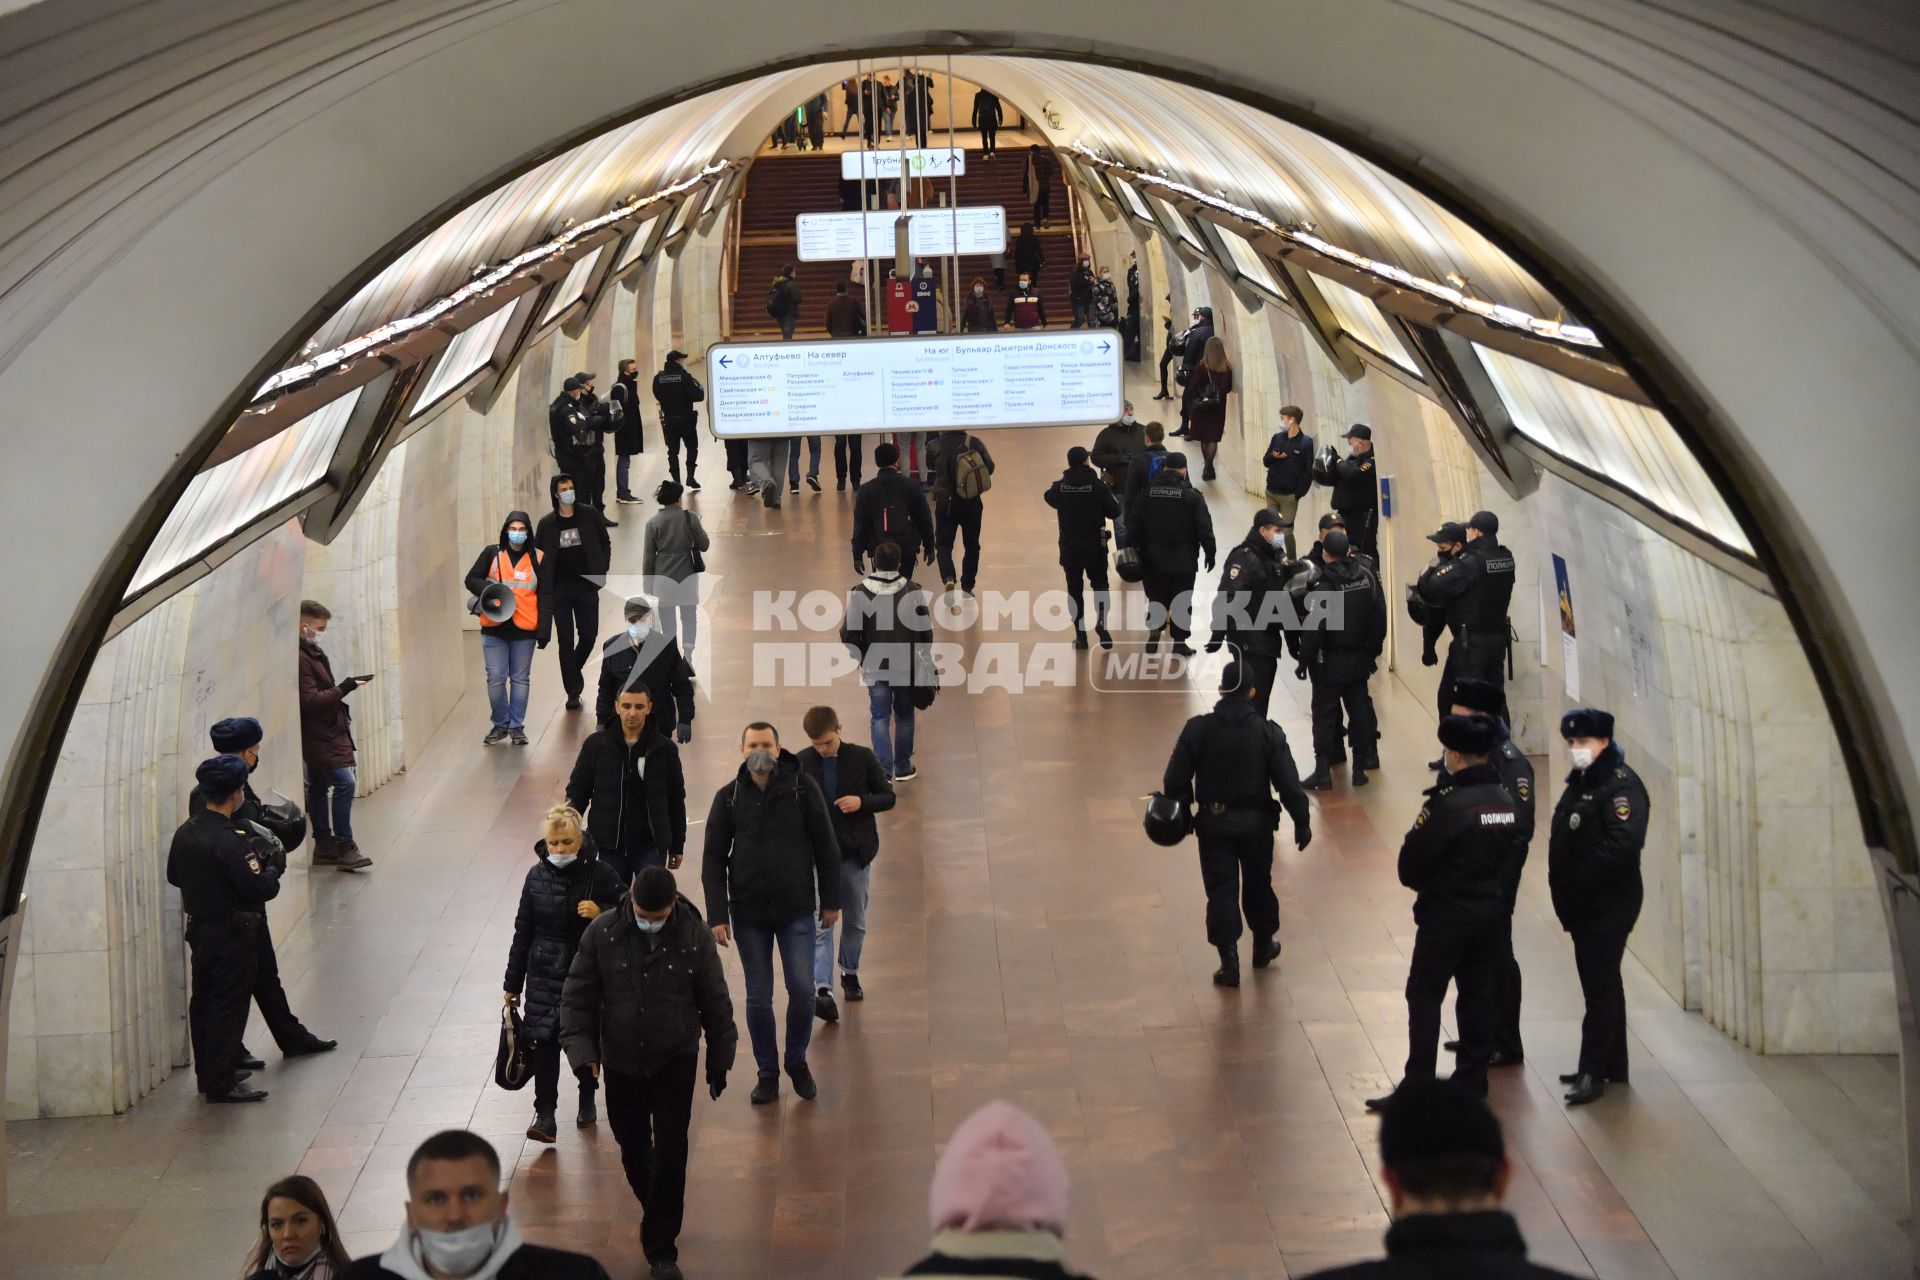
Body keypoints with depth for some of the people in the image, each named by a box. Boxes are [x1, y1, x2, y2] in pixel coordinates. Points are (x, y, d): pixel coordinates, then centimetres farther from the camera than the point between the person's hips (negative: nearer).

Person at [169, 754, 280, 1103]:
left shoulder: (185, 832, 2)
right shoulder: (230, 840, -24)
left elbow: (174, 876, 15)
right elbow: (257, 888, -25)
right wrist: (272, 874, -5)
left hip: (198, 928, 8)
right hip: (232, 934, -8)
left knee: (204, 1002, 17)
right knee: (229, 1006, 0)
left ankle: (207, 1074, 28)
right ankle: (221, 1084, 3)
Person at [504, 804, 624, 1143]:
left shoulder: (599, 874, -10)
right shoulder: (537, 876, -2)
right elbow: (523, 931, 6)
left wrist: (601, 913, -22)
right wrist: (512, 984, 8)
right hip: (544, 973, 1)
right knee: (543, 1040, -8)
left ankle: (587, 1099, 35)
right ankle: (544, 1114, -5)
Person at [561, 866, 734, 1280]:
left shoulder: (694, 935, -11)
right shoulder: (602, 933, -10)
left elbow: (715, 1001, -1)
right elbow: (578, 996, -3)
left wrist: (720, 1059, 5)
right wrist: (582, 1049, -13)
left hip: (676, 1063, -1)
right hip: (621, 1063, 2)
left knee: (671, 1153, -3)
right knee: (632, 1146, 15)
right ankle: (657, 1211, 42)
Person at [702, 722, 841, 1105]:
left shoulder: (802, 788, -4)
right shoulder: (729, 797, -2)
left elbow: (826, 846, 2)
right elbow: (713, 860, 1)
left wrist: (830, 900, 2)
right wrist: (717, 915, -5)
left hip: (797, 909, -1)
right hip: (749, 913, 1)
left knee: (802, 990, -4)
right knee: (758, 998, 5)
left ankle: (797, 1061, 20)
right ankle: (767, 1073, 20)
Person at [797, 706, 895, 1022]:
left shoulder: (862, 759, -5)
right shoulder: (800, 763, -2)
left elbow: (888, 797, 1)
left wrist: (862, 802, -17)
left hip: (856, 852, 1)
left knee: (855, 921, 15)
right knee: (820, 924, -10)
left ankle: (850, 973, 37)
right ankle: (822, 990, -16)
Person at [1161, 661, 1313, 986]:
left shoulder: (1197, 729, -11)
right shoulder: (1269, 732, -11)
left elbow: (1175, 779, -8)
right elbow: (1289, 783, -10)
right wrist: (1302, 822, 1)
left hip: (1213, 824, -1)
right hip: (1257, 823, 1)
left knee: (1221, 890, 5)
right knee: (1258, 885, 20)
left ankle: (1229, 962, 1)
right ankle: (1263, 946, 36)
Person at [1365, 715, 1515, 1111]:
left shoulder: (1447, 803, -20)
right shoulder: (1506, 801, 1)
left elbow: (1411, 863, -16)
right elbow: (1509, 855, 8)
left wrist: (1423, 884, 3)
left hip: (1447, 915, -7)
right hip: (1491, 911, 7)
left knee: (1424, 996, 1)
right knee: (1478, 994, 15)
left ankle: (1417, 1088, -1)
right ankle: (1472, 1079, 21)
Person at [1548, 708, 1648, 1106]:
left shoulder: (1621, 784, -15)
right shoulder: (1581, 781, 15)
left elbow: (1625, 842, -27)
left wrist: (1582, 880, -24)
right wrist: (1562, 887, 10)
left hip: (1609, 905, -10)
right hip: (1584, 906, 10)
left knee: (1600, 987, -8)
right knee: (1601, 984, 17)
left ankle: (1593, 1072, -6)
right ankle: (1612, 1066, 26)